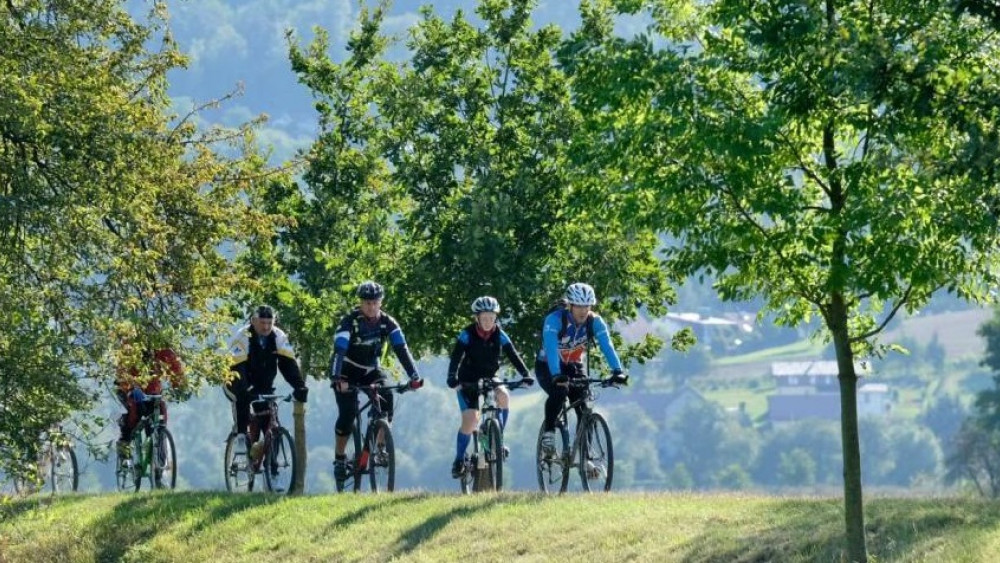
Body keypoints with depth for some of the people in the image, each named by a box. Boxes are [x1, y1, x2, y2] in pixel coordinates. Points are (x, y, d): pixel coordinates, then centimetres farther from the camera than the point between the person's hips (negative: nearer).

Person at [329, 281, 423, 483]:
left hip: (372, 370, 3)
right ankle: (339, 457, -2)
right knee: (348, 413, -18)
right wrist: (336, 379, -49)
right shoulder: (350, 321, -23)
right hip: (348, 372, -3)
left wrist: (414, 376, -34)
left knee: (386, 397, -24)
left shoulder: (387, 322, -13)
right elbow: (339, 350, -33)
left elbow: (401, 348, -20)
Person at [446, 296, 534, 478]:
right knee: (470, 420, -17)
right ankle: (459, 460, 1)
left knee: (503, 395, -29)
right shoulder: (467, 335, -15)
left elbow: (513, 355, -12)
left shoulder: (500, 335, -7)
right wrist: (452, 378, -39)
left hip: (490, 379, 3)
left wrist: (525, 375, -27)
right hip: (468, 381, -3)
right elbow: (456, 357, -23)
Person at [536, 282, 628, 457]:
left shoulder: (595, 322, -17)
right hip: (547, 367, -4)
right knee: (559, 391, -34)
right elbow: (551, 348, -39)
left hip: (573, 366, 4)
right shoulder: (554, 320, -28)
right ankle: (548, 433, -16)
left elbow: (607, 347, -27)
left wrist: (617, 371, -43)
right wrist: (556, 375, -54)